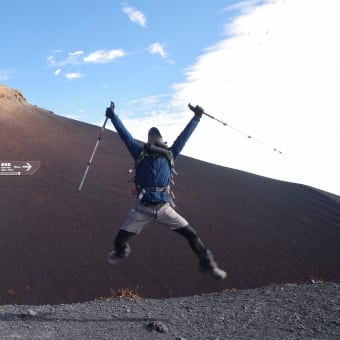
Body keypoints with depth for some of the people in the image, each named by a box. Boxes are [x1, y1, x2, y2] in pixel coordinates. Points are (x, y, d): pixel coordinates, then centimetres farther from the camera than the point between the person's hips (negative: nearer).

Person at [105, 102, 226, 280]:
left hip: (164, 208, 1)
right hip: (142, 208, -1)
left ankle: (207, 263, 17)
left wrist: (196, 117, 19)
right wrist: (113, 116, 3)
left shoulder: (170, 155, 9)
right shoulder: (140, 153, 4)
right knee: (120, 239, 3)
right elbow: (125, 134, 4)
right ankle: (121, 252, 41)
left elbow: (184, 136, 14)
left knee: (190, 234, -3)